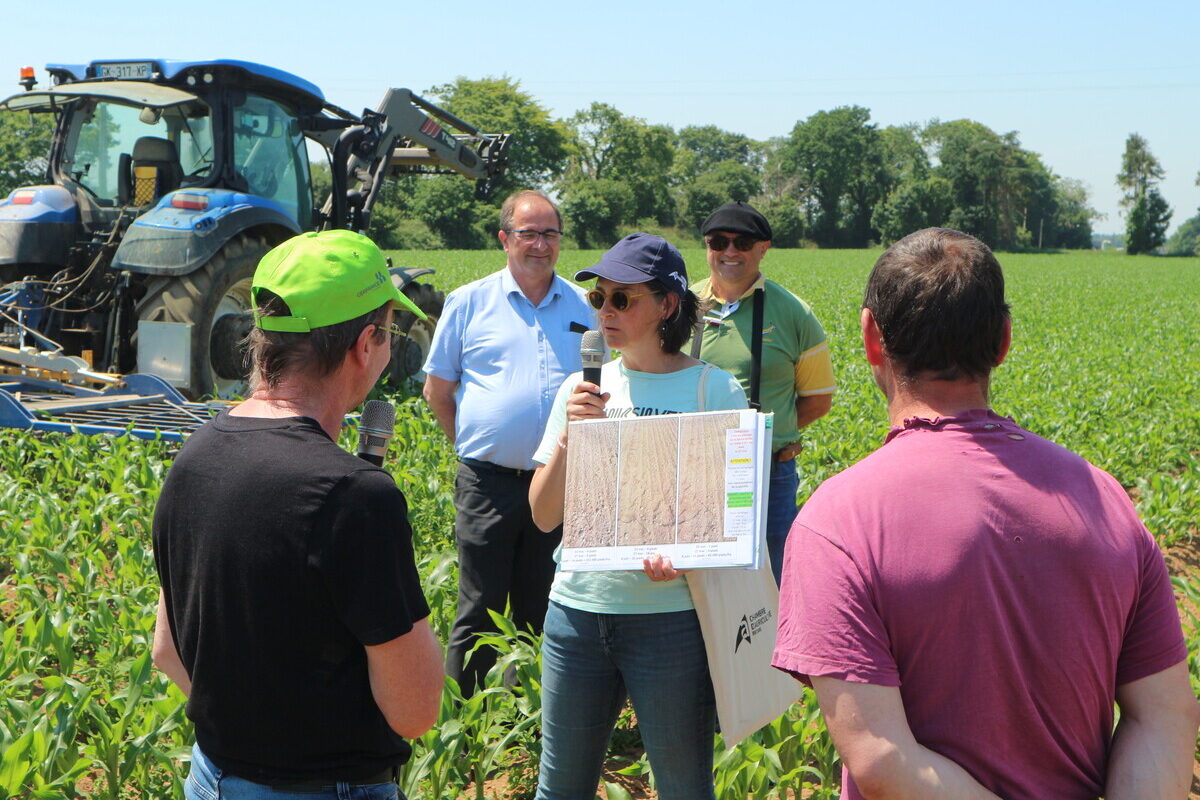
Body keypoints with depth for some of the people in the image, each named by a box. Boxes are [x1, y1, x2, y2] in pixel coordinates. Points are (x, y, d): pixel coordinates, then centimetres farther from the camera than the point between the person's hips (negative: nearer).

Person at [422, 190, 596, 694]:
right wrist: (473, 445, 6)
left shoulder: (582, 307, 9)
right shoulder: (469, 302, 3)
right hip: (488, 482, -2)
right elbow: (437, 391, 9)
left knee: (542, 613, 11)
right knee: (479, 610, 2)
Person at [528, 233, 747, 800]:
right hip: (578, 610, 4)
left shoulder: (714, 390, -4)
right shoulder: (581, 390, 7)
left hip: (670, 615, -4)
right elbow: (544, 517, 5)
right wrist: (570, 435, -11)